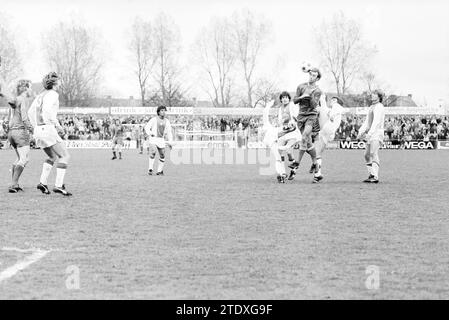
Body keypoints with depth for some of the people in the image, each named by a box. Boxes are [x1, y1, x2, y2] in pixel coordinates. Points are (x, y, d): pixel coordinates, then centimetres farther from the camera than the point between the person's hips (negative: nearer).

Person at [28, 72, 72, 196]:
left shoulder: (41, 95, 18)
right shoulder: (53, 94, -8)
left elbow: (30, 112, 19)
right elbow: (47, 110, -24)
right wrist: (58, 125, -17)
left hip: (38, 130, 9)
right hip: (48, 129, -9)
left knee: (53, 157, 23)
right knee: (65, 156, -3)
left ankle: (43, 182, 9)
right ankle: (59, 185, -13)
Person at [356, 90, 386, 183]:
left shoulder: (379, 107, -7)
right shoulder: (371, 107, 21)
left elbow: (376, 122, -18)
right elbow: (367, 122, 22)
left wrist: (369, 133, -26)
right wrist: (361, 132, 11)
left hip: (377, 133, -10)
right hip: (370, 134, 10)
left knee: (374, 154, -19)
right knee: (367, 155, 8)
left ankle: (375, 177, -24)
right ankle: (371, 175, 13)